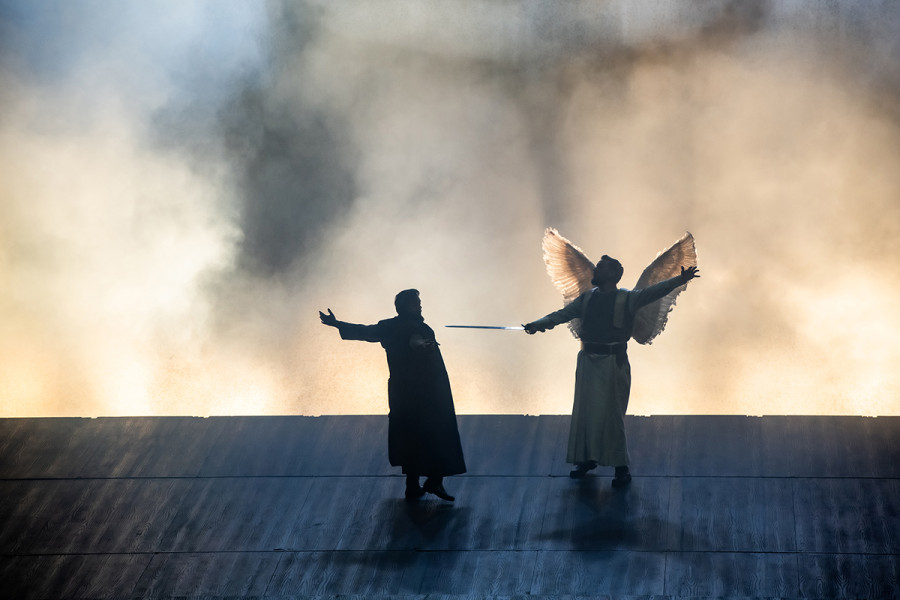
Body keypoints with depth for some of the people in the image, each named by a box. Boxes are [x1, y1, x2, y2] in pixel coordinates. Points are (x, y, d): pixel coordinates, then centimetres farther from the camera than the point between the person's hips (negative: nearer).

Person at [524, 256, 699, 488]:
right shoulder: (586, 298, 13)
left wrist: (680, 280, -30)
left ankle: (622, 468, 1)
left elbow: (654, 292, -14)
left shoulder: (626, 299, -2)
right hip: (588, 361, 5)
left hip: (613, 363, -5)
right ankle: (586, 459, 24)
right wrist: (538, 324, -9)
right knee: (584, 411, 9)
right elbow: (562, 314, 8)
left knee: (611, 414, -6)